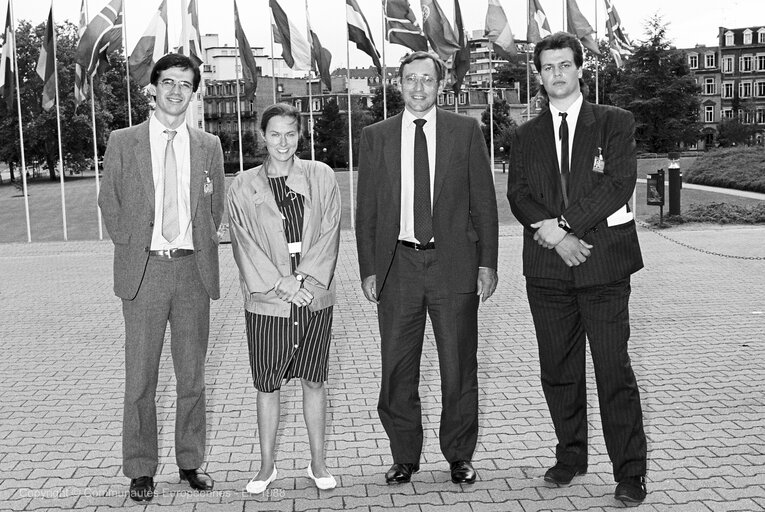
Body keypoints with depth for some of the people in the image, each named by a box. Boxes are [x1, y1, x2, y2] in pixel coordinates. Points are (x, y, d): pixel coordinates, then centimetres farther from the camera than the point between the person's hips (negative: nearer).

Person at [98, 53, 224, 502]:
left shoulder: (209, 146, 9)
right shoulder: (123, 143, 4)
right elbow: (111, 206, 7)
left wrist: (201, 251, 7)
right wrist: (134, 249, 1)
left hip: (193, 269, 2)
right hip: (144, 269, -2)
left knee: (192, 373, 9)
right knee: (141, 377, 3)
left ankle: (191, 461, 23)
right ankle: (141, 469, 16)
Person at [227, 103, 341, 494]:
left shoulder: (321, 176, 5)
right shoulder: (243, 186, 3)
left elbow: (329, 233, 1)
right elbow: (245, 245, -2)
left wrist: (307, 279, -10)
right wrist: (281, 283, -12)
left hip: (315, 296, 1)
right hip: (266, 300, -1)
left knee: (314, 380, 9)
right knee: (267, 384, 6)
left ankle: (318, 463, 22)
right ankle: (267, 465, 20)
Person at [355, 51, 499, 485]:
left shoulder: (466, 131, 5)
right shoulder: (375, 137, 8)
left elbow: (484, 202, 4)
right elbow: (366, 210, 8)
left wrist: (487, 263, -2)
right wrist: (368, 270, 1)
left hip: (454, 263, -1)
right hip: (397, 265, 1)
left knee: (459, 367, 6)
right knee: (398, 369, 7)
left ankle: (460, 456, 22)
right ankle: (405, 456, 22)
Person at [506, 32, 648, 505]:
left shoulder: (615, 123, 6)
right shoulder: (527, 136, 15)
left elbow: (619, 186, -7)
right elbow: (518, 195, 3)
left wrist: (560, 225, -13)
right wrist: (557, 237, -13)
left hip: (604, 263, -3)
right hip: (547, 268, 3)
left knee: (614, 369, -3)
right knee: (558, 369, 10)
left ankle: (631, 472, 7)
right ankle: (571, 456, 25)